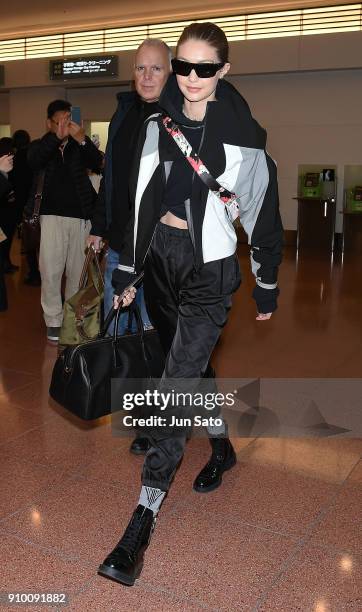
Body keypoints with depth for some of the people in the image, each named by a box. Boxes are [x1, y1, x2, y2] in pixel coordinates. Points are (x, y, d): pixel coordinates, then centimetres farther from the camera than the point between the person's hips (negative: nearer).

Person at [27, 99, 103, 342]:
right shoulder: (41, 146, 9)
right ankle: (54, 321, 4)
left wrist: (82, 140, -25)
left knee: (77, 270, 7)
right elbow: (34, 162, -14)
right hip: (53, 215, -1)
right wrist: (56, 137, -28)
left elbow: (98, 163, -8)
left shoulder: (79, 146, 10)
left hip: (81, 215, 1)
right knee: (51, 271, -7)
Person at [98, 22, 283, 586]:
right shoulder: (161, 123, 4)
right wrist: (128, 271, 9)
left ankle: (143, 519, -3)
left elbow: (263, 215, -2)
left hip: (210, 269, -6)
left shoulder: (243, 136, -9)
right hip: (161, 259, 6)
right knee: (191, 367, 20)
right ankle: (222, 449, 46)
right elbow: (145, 201, 8)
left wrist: (267, 288, 3)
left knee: (177, 386, -10)